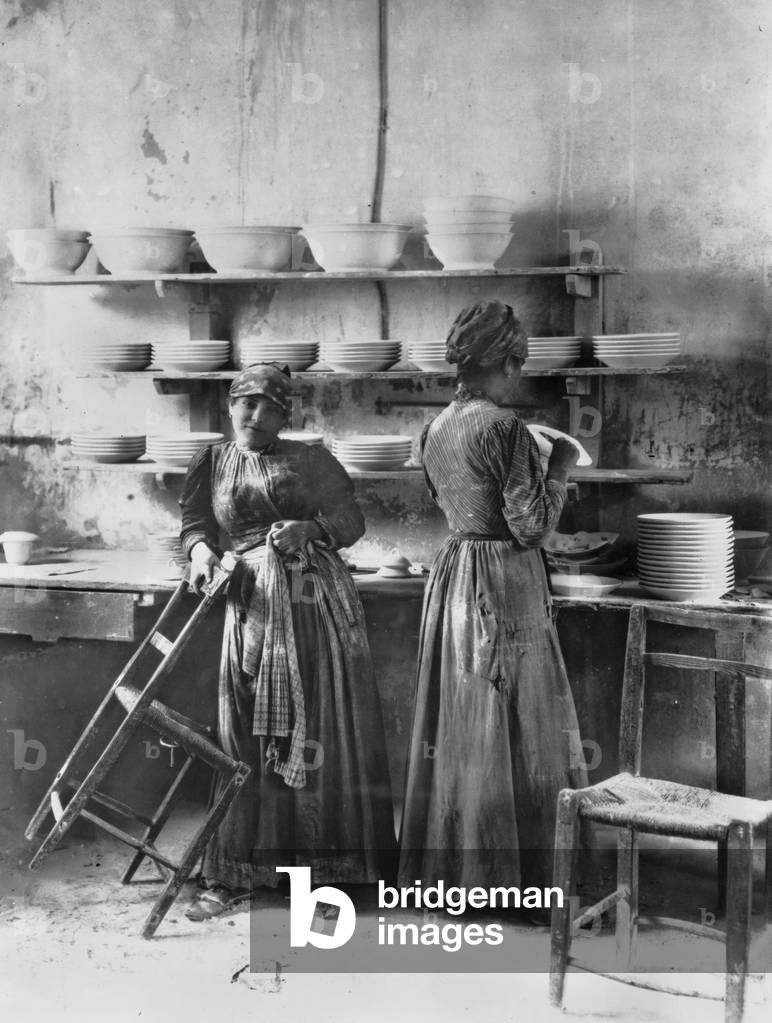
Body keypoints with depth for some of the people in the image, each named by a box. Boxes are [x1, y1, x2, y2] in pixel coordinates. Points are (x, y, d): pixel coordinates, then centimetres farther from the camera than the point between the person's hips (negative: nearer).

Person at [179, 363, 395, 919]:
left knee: (321, 728, -1)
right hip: (253, 603, 2)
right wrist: (202, 552, -13)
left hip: (317, 598, -2)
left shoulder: (311, 459, 6)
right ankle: (234, 873, 9)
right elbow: (196, 523, 9)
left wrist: (311, 529, -17)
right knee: (248, 735, 2)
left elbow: (352, 521, 3)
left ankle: (330, 863, 7)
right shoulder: (214, 463, 14)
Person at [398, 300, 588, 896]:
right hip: (506, 585, -8)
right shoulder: (504, 427, -18)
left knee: (456, 725, 16)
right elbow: (533, 526, -18)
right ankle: (506, 872, 12)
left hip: (453, 575, 8)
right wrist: (561, 464, -4)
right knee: (512, 732, 3)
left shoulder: (437, 429, 7)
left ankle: (443, 863, 26)